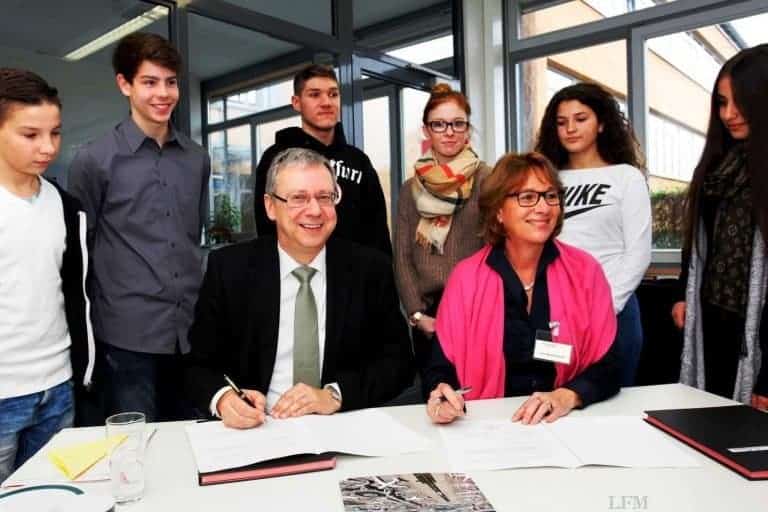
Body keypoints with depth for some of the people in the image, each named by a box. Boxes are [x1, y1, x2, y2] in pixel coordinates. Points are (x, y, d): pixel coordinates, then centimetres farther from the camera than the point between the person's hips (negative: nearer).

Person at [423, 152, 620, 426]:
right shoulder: (466, 277, -3)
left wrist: (569, 395, -19)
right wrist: (441, 396, -24)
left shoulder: (585, 271, 1)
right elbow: (441, 367, -2)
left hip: (569, 423, 1)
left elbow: (608, 367, 0)